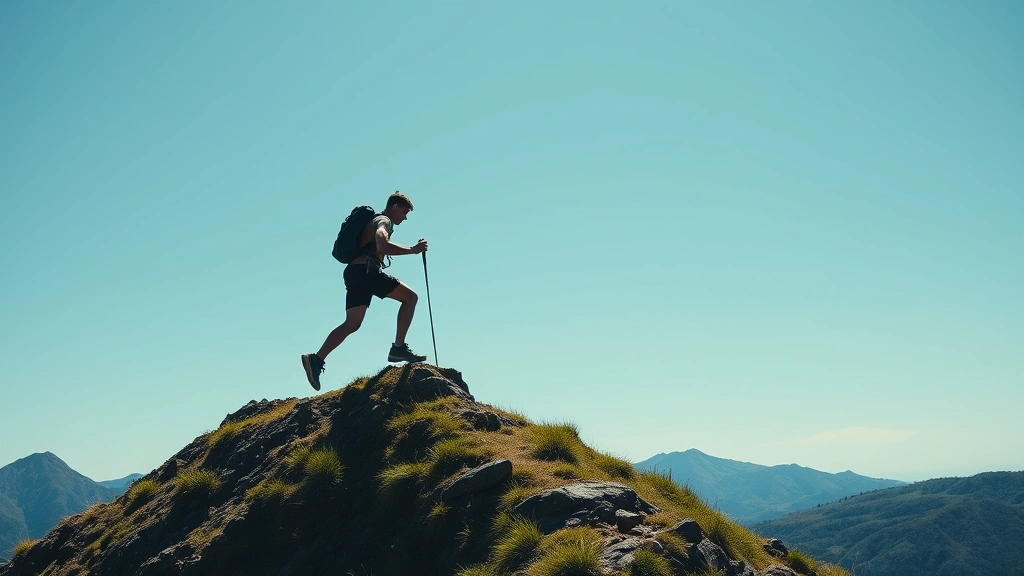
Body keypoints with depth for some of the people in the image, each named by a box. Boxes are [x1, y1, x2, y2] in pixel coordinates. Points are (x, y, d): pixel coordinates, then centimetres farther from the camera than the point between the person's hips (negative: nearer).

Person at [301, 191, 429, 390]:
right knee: (410, 297, -6)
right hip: (366, 270, -9)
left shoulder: (375, 221, 30)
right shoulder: (384, 221, -1)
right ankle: (399, 348, -12)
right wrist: (412, 250, -17)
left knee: (352, 324, 4)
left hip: (354, 271, 9)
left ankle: (316, 359, -7)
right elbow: (382, 245, -21)